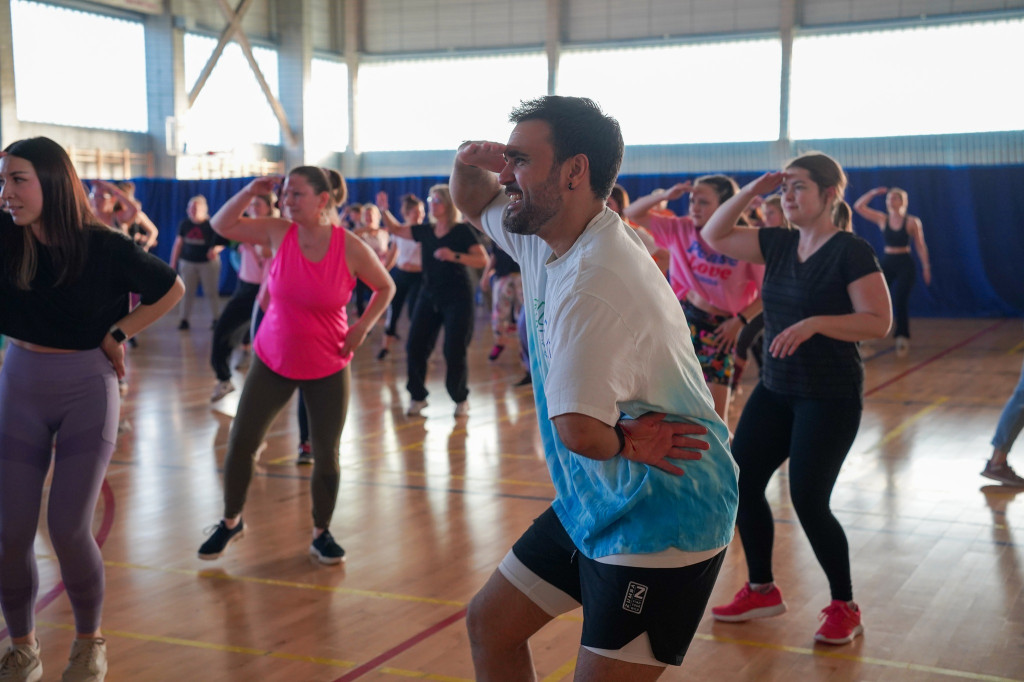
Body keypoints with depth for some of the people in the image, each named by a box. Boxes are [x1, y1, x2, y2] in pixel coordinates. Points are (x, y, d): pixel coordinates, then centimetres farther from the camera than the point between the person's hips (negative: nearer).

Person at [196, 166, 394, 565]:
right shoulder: (279, 233, -7)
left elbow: (386, 287, 2)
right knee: (240, 442, 3)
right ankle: (231, 521, 26)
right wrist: (251, 191, -12)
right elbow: (221, 225, -1)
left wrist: (363, 326, -10)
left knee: (326, 454, 3)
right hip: (272, 360, 2)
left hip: (328, 368, -2)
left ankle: (321, 533, 24)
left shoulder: (351, 248, -13)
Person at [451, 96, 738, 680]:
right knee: (490, 625, 17)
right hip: (595, 506, 10)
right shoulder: (545, 238, 1)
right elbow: (476, 204, 21)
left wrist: (622, 442, -17)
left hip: (659, 526, -10)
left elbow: (578, 430, -39)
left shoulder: (594, 282, -30)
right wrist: (470, 165, -2)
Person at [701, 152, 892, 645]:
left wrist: (815, 323, -28)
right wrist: (751, 191, -1)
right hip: (775, 390, 7)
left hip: (830, 398, -7)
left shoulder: (851, 252, -13)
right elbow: (715, 237, 9)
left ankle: (845, 608, 13)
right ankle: (762, 591, 23)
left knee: (809, 502, -8)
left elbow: (879, 321, -18)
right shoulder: (779, 244, 6)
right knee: (740, 483, 4)